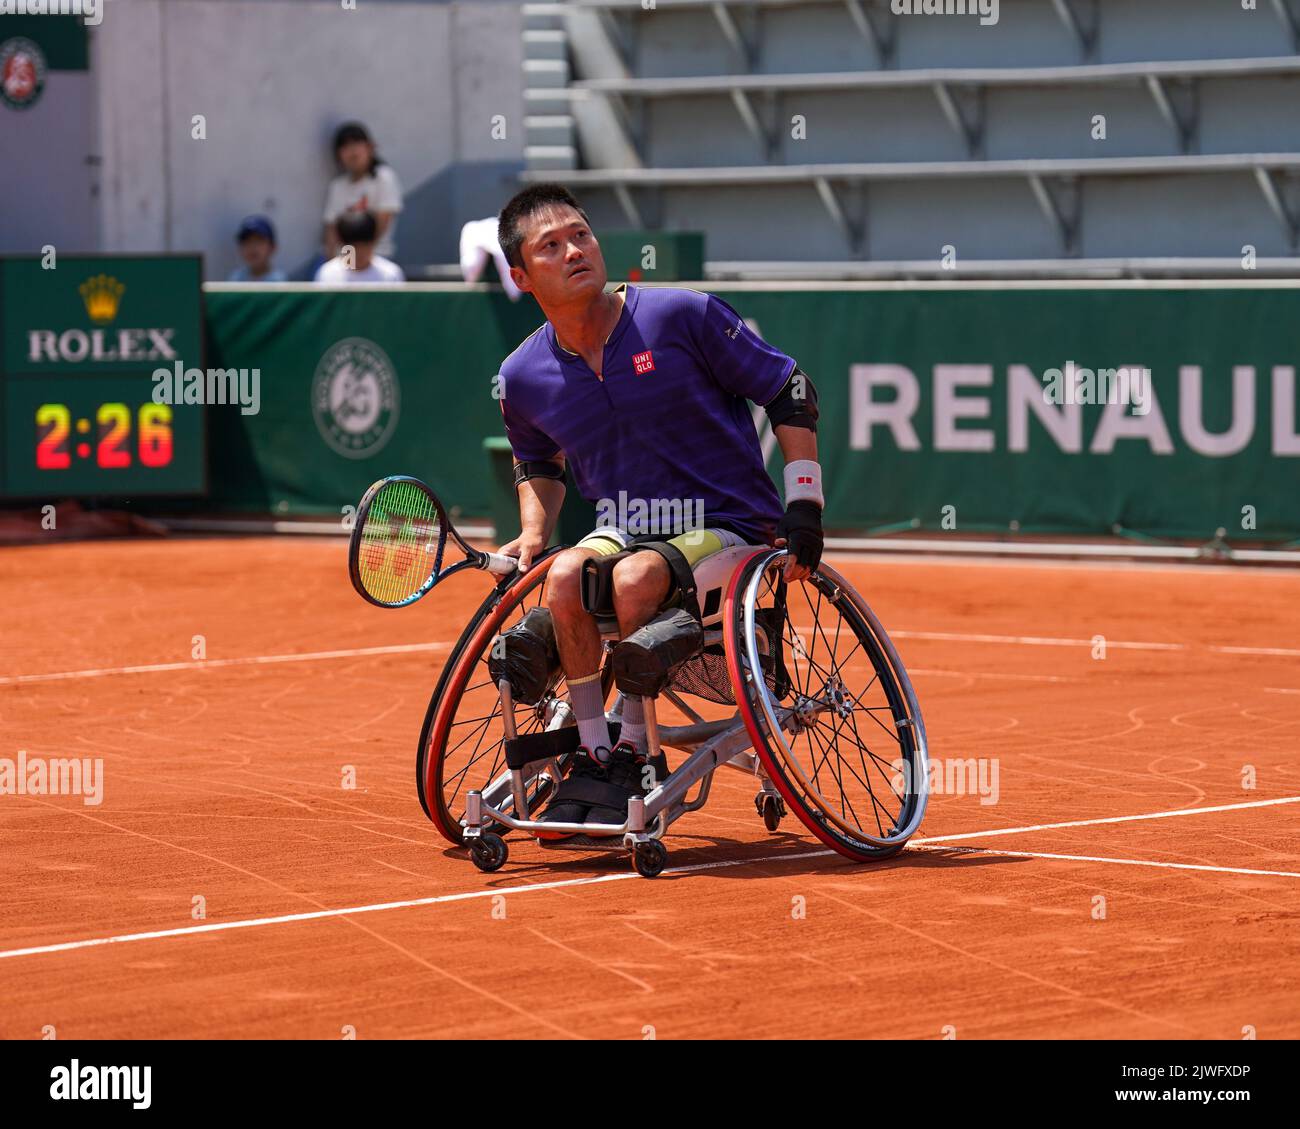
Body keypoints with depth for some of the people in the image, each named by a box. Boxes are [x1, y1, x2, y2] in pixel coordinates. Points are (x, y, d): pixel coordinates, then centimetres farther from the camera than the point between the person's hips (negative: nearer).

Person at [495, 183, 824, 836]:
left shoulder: (681, 316, -11)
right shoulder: (523, 378, 2)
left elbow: (790, 392, -3)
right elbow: (537, 462, 26)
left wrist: (803, 507, -10)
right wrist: (532, 535, 9)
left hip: (728, 529, -4)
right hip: (625, 531, 4)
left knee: (636, 577, -34)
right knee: (566, 576, -30)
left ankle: (633, 753, -19)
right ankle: (593, 755, -20)